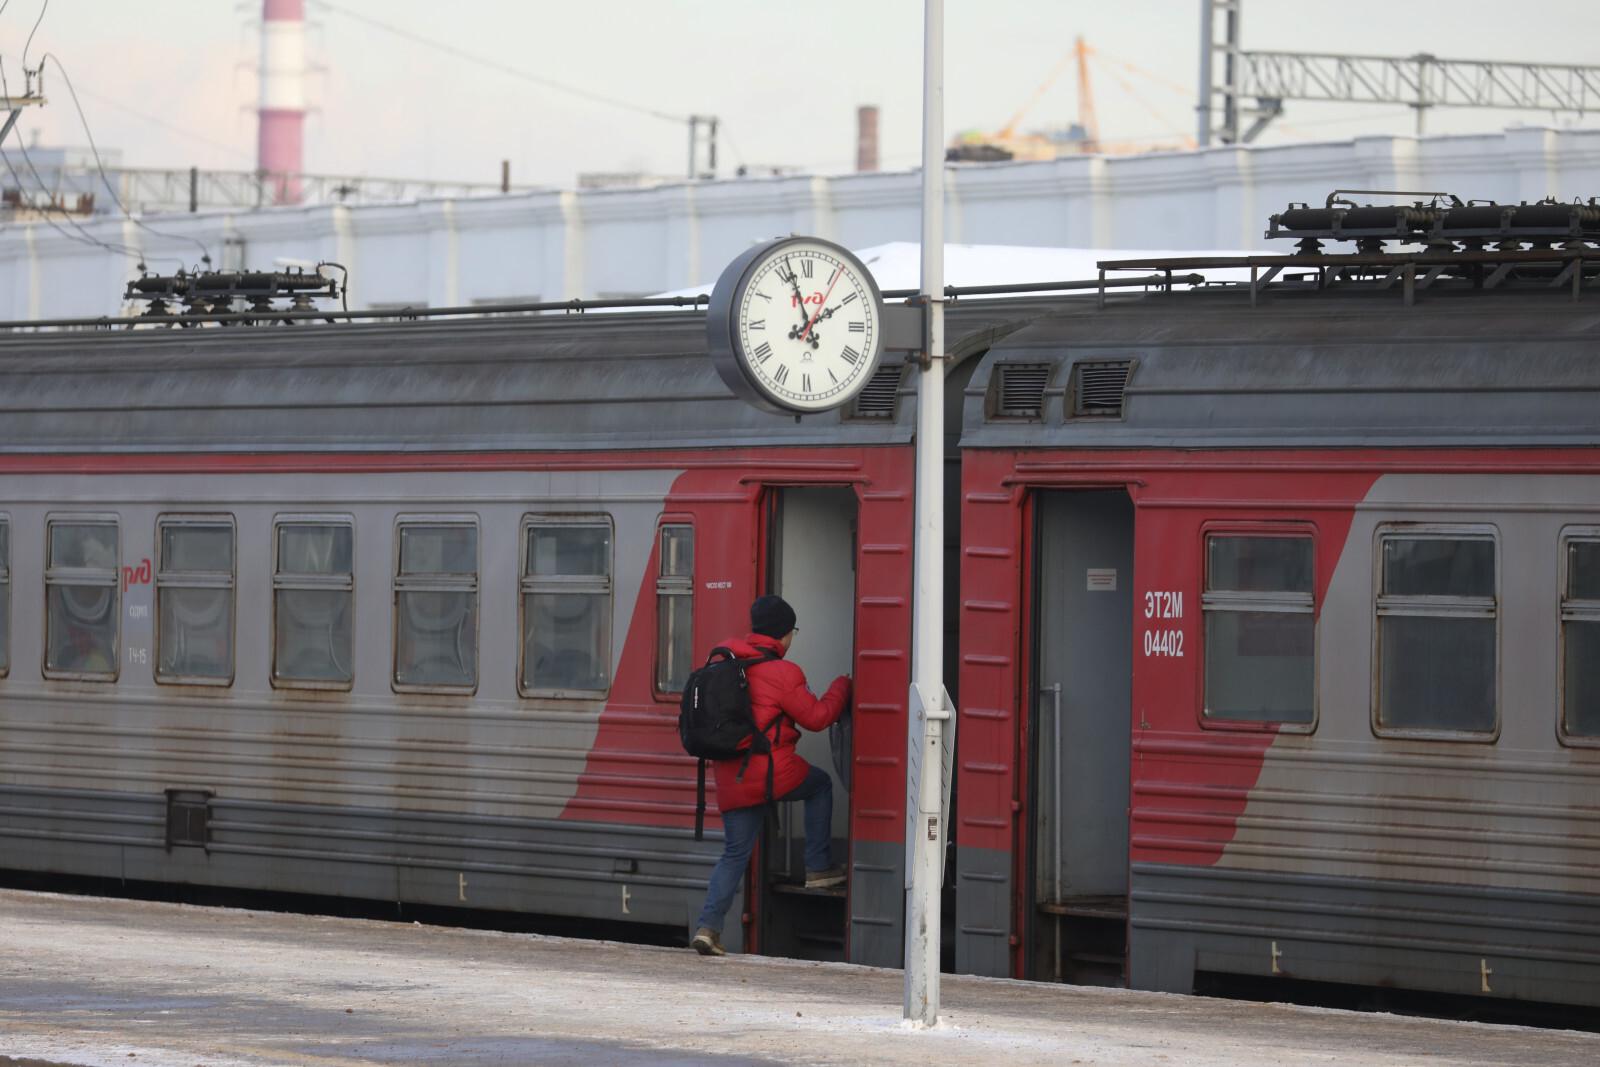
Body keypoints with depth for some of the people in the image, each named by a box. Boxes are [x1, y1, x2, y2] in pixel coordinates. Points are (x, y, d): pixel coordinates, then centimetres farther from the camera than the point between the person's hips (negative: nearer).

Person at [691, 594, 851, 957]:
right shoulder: (782, 673, -12)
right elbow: (817, 717, -3)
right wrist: (841, 687, 11)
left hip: (731, 779, 6)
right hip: (771, 770, -6)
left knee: (735, 852, 11)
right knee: (820, 784, 24)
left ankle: (709, 924, -3)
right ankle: (818, 867, 23)